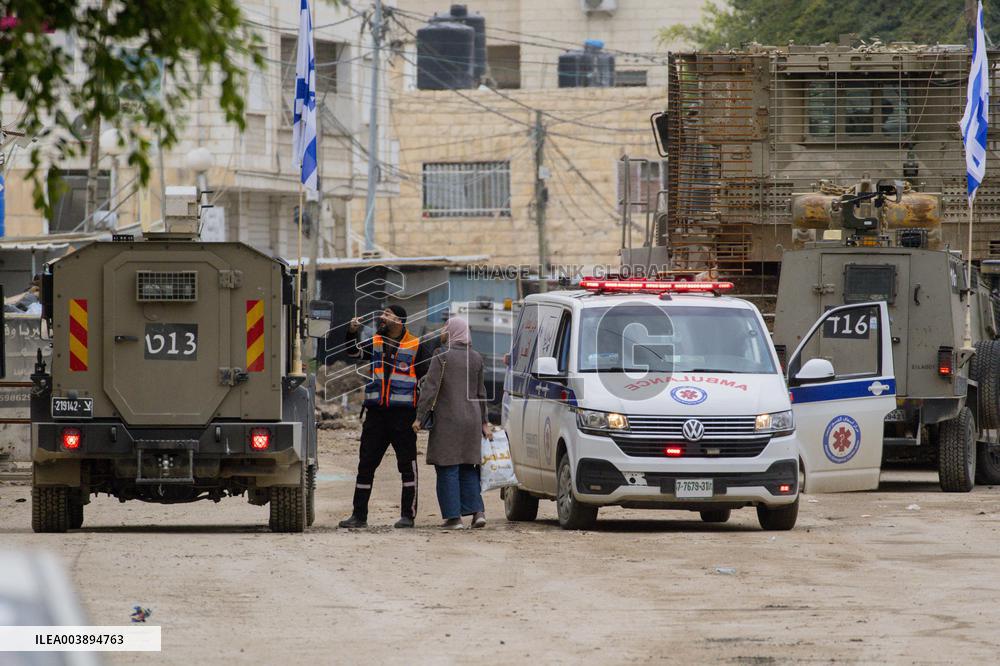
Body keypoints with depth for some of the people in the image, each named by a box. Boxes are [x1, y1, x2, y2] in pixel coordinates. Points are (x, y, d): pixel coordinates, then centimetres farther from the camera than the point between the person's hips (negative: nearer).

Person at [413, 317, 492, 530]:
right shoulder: (476, 358, 9)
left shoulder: (442, 358, -9)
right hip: (471, 420, 5)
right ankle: (477, 511, 2)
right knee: (468, 468, 13)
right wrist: (484, 422, 20)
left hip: (448, 421, -5)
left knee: (448, 469, -1)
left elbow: (430, 389, -14)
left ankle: (453, 516, -3)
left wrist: (420, 417, -11)